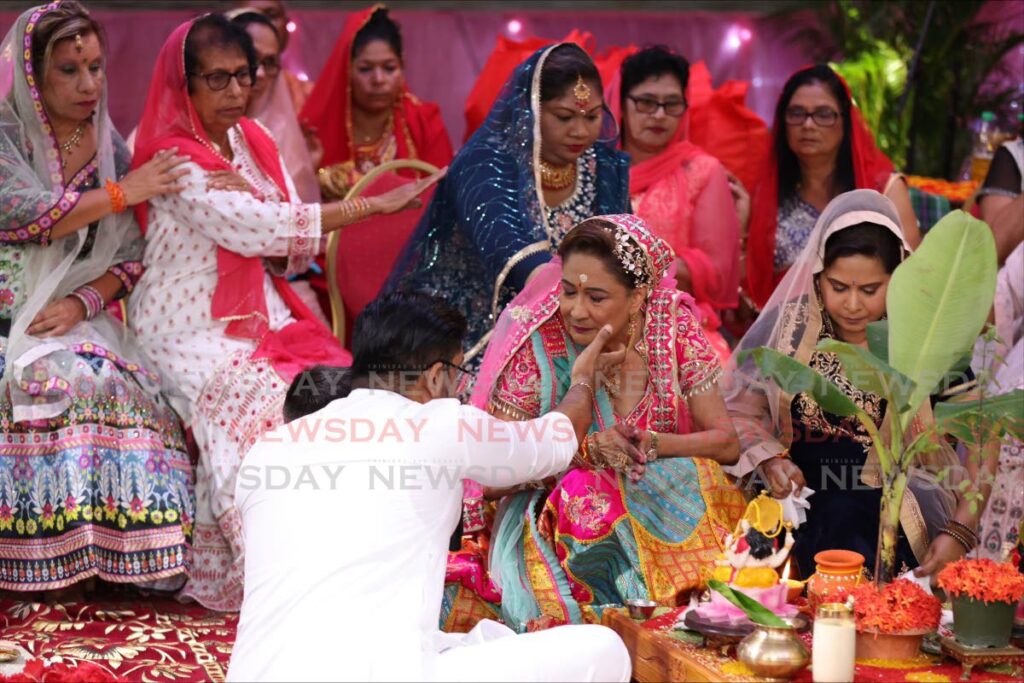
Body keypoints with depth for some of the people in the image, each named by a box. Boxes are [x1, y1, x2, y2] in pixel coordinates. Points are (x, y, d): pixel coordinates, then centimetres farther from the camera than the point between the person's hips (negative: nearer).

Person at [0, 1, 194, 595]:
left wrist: (84, 302, -11)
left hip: (77, 317, 4)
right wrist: (124, 192, -13)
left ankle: (93, 554, -19)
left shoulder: (109, 145, 10)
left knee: (119, 385, -26)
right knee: (66, 380, -32)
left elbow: (133, 255, 7)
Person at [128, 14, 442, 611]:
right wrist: (373, 205, -22)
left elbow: (293, 253, 9)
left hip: (261, 314, 6)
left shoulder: (255, 143, 11)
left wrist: (264, 225, -16)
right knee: (266, 398, -31)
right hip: (193, 331, -6)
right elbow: (251, 227, -22)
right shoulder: (171, 157, -10)